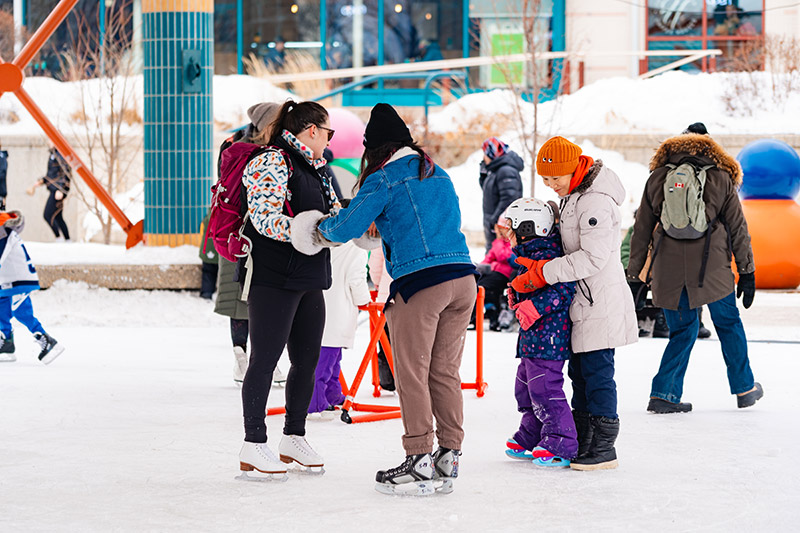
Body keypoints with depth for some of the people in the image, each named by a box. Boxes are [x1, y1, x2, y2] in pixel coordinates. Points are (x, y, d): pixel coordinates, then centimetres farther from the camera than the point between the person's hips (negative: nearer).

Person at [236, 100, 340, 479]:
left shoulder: (312, 168, 18)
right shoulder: (272, 163, -13)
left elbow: (335, 213, 20)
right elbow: (265, 219, -23)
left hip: (308, 278, 9)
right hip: (273, 277, -9)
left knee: (307, 358, 12)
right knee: (265, 359, -5)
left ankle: (294, 437, 24)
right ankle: (253, 446, 0)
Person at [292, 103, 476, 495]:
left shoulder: (383, 179, -2)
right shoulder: (439, 174, 19)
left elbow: (346, 228, -3)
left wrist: (320, 230, 19)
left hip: (420, 284, -7)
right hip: (463, 277, 7)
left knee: (411, 374, 1)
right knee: (445, 372, 12)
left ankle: (419, 462, 2)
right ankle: (449, 457, 13)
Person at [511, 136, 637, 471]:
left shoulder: (596, 203, -20)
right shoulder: (571, 196, 13)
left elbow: (593, 257, -26)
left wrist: (544, 272, -23)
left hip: (601, 302, -10)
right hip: (583, 303, 10)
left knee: (597, 371, -6)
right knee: (579, 371, 14)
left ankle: (604, 448, 1)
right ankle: (580, 443, 22)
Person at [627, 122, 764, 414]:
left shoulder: (657, 178, 10)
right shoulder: (721, 178, 6)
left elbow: (642, 229, 11)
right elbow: (737, 228, 6)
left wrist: (634, 272, 16)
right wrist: (747, 272, 10)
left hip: (669, 268, 2)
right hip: (711, 267, -2)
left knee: (683, 330, 13)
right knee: (728, 324, 16)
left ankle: (664, 393, 3)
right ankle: (744, 389, 23)